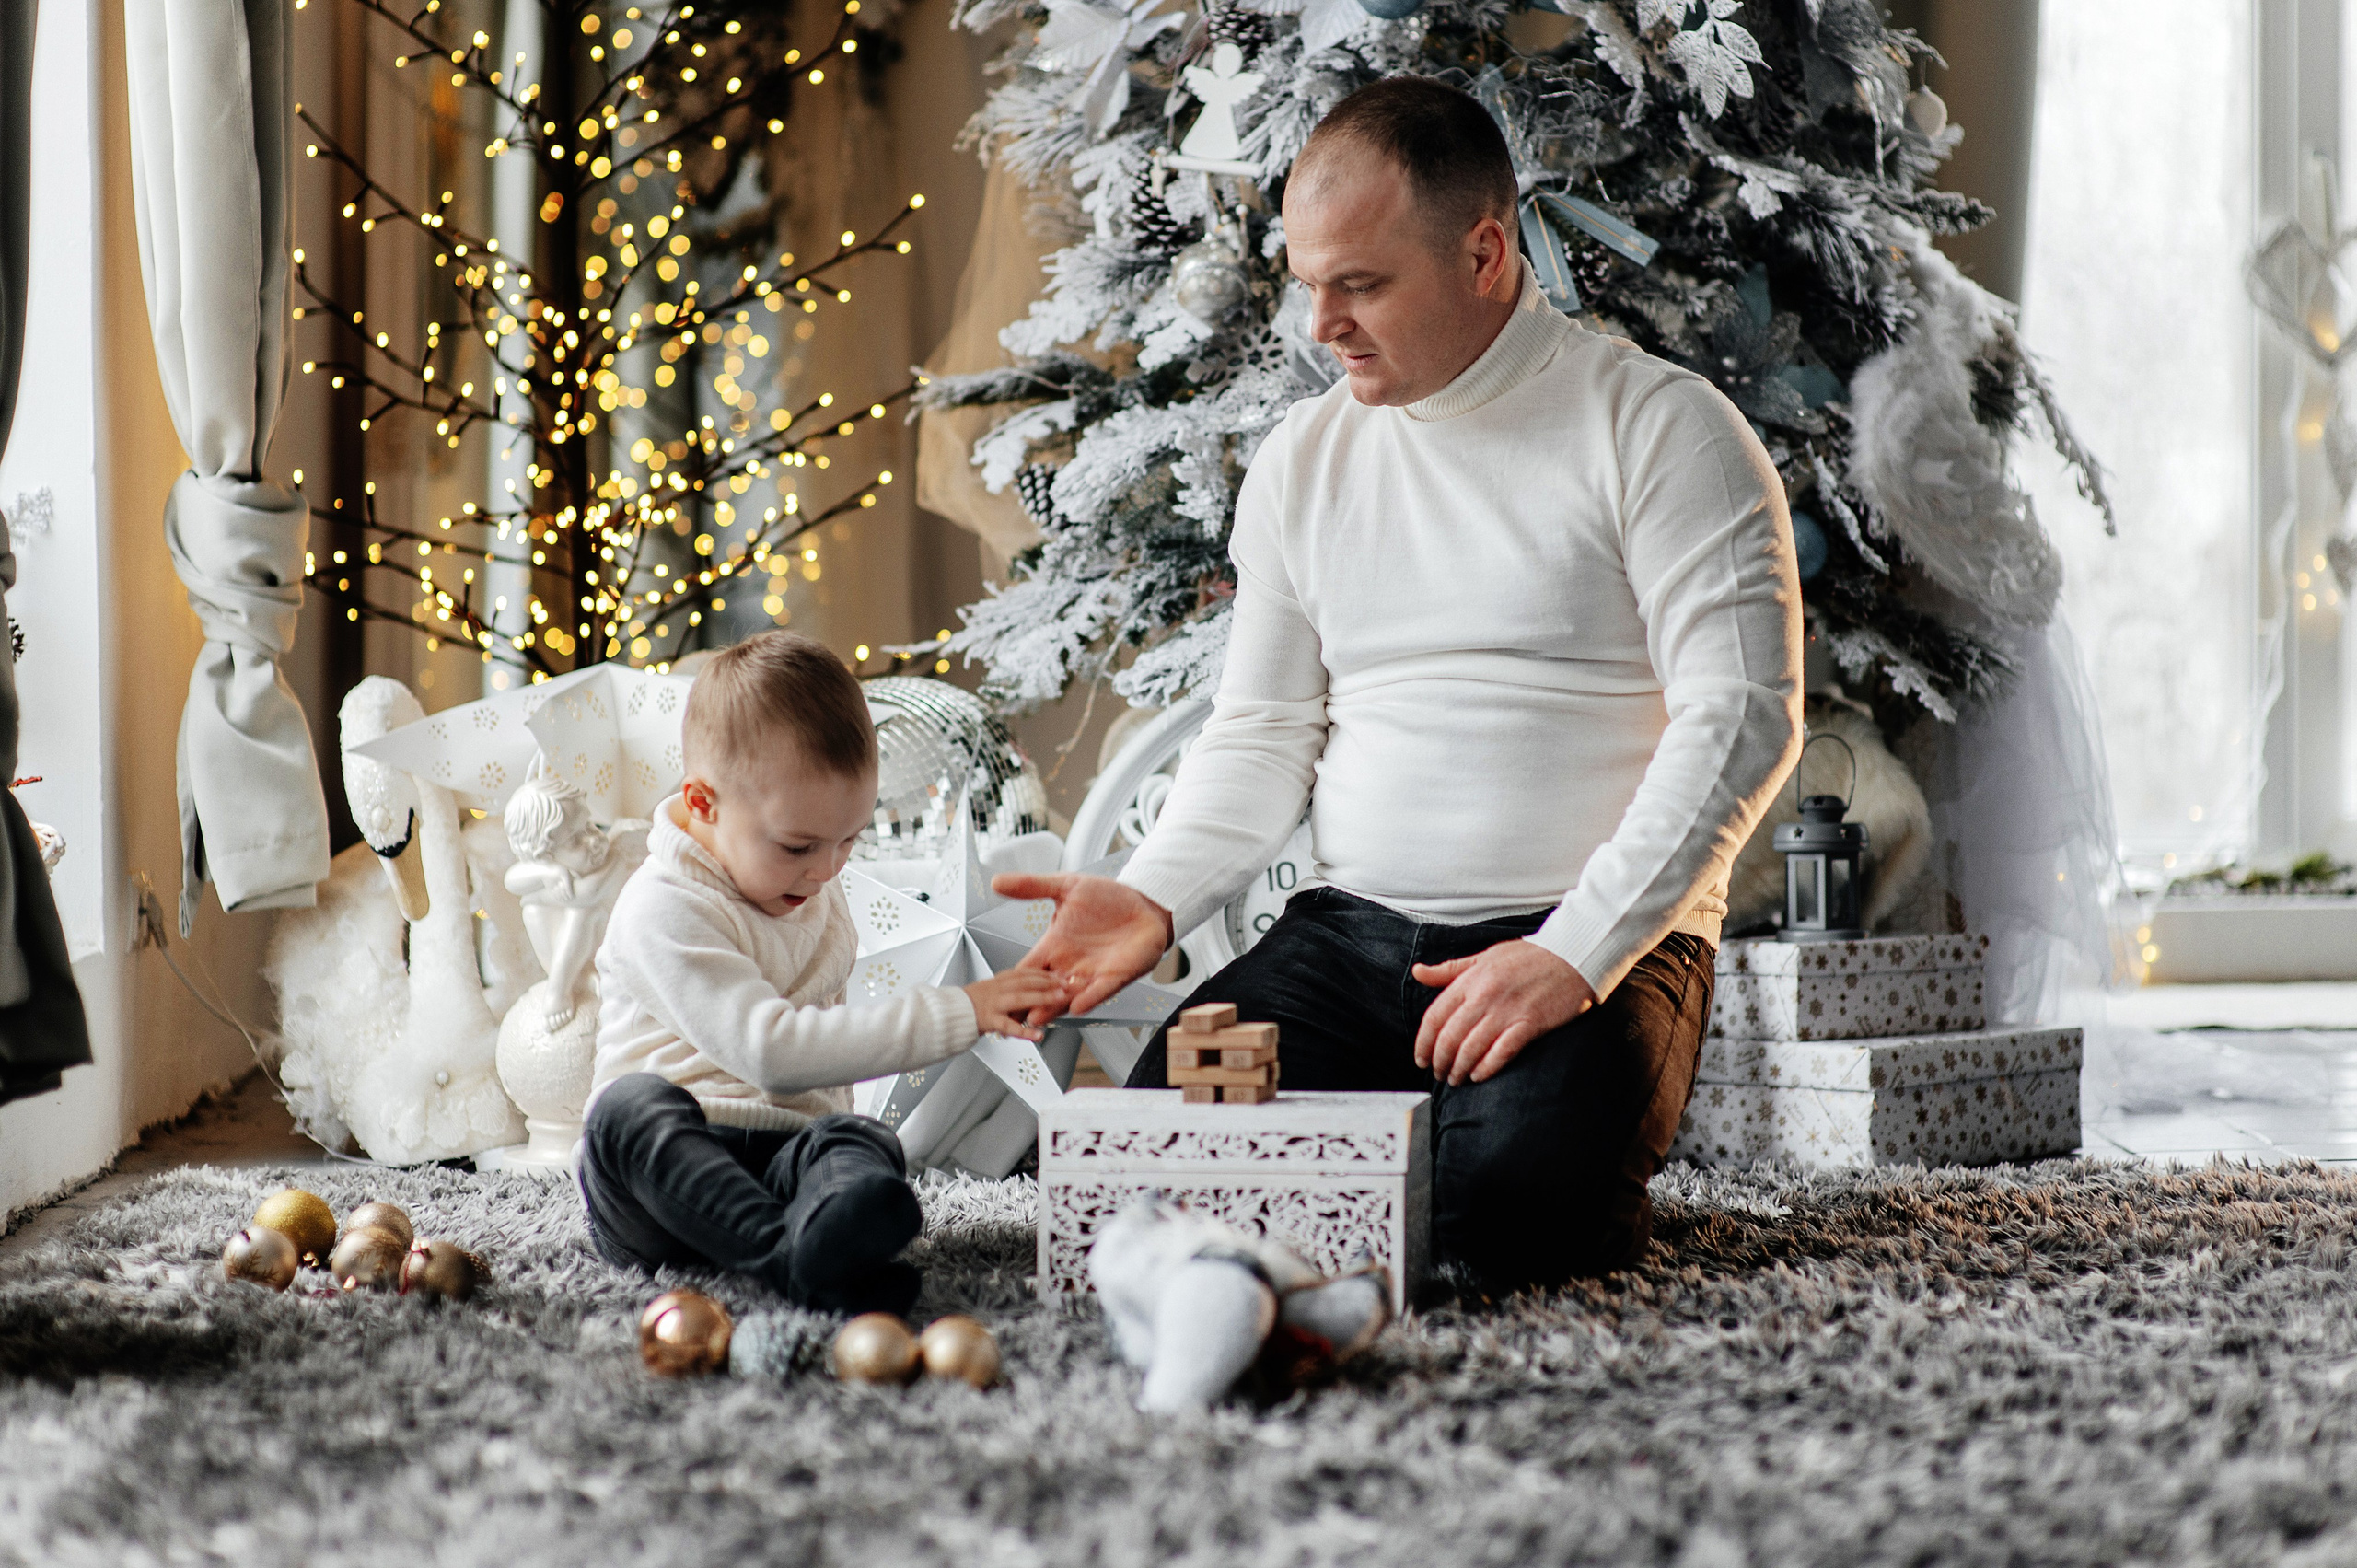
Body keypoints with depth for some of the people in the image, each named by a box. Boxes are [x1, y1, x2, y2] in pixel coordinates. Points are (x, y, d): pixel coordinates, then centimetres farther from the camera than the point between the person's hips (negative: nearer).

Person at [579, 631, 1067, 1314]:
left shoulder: (817, 893, 15)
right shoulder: (664, 911, -13)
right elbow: (769, 1050, -24)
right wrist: (954, 1015, -23)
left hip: (783, 1155, 5)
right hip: (659, 1160, -5)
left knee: (860, 1141, -27)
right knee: (630, 1104, -37)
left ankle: (828, 1236, -63)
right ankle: (788, 1259, -57)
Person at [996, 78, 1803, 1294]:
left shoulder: (1658, 429, -4)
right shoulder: (1301, 460, 14)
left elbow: (1742, 721, -11)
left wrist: (1575, 955, -19)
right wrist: (1155, 895, -2)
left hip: (1599, 936, -4)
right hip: (1352, 931, 4)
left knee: (1510, 1194, -33)